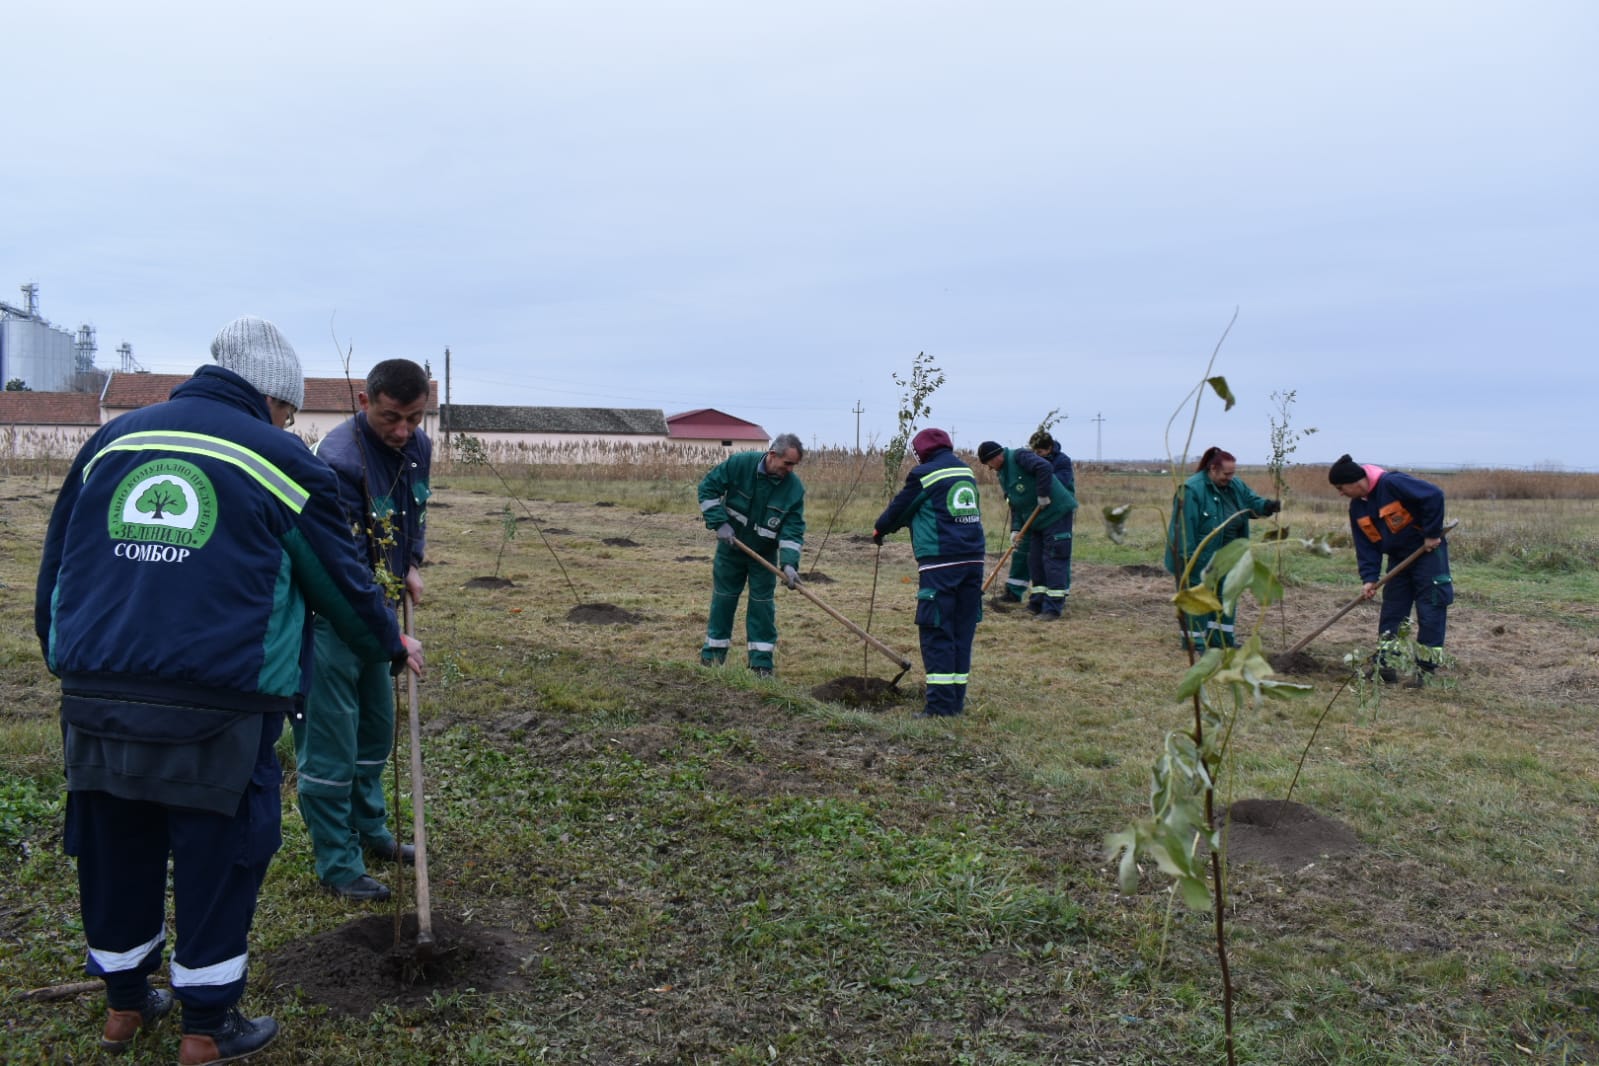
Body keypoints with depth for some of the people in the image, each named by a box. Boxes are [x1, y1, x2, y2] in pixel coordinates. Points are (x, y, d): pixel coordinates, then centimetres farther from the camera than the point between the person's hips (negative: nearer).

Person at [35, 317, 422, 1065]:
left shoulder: (112, 440, 15)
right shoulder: (279, 459, 1)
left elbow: (54, 569, 18)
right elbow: (340, 579, 8)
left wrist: (71, 666, 26)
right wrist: (391, 646, 24)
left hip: (93, 697, 6)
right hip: (216, 708, -5)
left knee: (116, 850, 19)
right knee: (218, 856, 8)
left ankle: (124, 1004, 38)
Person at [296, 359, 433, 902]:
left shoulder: (417, 447, 0)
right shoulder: (337, 457, -26)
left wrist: (412, 564, 5)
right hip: (329, 612, -8)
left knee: (377, 725, 19)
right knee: (329, 742, -1)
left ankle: (368, 829, 36)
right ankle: (338, 864, 11)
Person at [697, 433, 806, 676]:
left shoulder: (794, 488, -18)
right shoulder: (739, 464, -21)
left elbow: (794, 530, -17)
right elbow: (707, 487, -13)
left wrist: (789, 563, -30)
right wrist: (719, 523, -20)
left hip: (764, 555, 0)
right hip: (730, 547, 0)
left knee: (762, 603, 0)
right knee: (723, 598, 9)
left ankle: (761, 660, 7)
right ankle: (714, 652, 23)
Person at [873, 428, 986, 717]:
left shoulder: (924, 474, -4)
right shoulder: (967, 473, 16)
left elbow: (899, 508, 5)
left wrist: (879, 529, 27)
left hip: (940, 564, -7)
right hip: (973, 560, 7)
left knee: (937, 634, -3)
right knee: (963, 631, 11)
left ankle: (940, 704, -4)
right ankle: (956, 699, 16)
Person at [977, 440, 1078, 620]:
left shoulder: (1019, 456, -14)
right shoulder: (1003, 475, 13)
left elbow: (1045, 468, -30)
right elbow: (1015, 505, 13)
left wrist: (1043, 495, -23)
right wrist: (1015, 529, 2)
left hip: (1057, 513, -9)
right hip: (1037, 521, 9)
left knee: (1053, 560, -8)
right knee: (1034, 560, 10)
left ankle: (1053, 607, -6)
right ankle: (1037, 604, 18)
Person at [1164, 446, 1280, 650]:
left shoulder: (1235, 485, 3)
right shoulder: (1192, 489, -23)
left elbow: (1252, 501, 12)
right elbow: (1184, 527, -25)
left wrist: (1268, 506, -12)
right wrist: (1188, 558, -26)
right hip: (1198, 560, -8)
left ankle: (1223, 639, 27)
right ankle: (1194, 642, 11)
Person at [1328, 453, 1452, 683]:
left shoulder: (1392, 483, -23)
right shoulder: (1357, 508, 1)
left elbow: (1434, 496, -26)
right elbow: (1366, 545, 1)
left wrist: (1432, 534, -21)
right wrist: (1369, 578, -9)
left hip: (1427, 551, -8)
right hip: (1398, 558, 8)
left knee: (1430, 610, -4)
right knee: (1391, 612, 8)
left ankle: (1426, 667, 2)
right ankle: (1385, 664, 16)